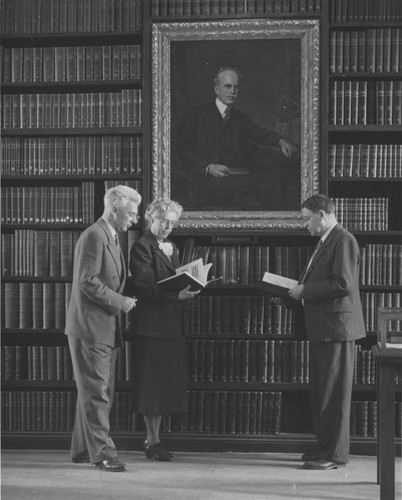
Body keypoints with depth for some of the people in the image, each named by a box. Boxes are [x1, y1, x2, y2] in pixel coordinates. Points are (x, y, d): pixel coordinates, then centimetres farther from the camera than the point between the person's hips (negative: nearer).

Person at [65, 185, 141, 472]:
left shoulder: (112, 238, 18)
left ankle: (83, 450, 21)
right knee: (96, 393, -6)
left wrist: (125, 299, 8)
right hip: (90, 327, -10)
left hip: (107, 329, 10)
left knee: (100, 393, 13)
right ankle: (102, 453, -4)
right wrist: (121, 302, -17)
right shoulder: (94, 236, -15)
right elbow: (88, 282, -21)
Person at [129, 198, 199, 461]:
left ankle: (153, 438, 17)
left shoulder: (172, 248, 19)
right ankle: (153, 441, 1)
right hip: (151, 324, -8)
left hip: (172, 325, 8)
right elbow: (146, 288, -16)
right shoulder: (142, 247, -7)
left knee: (166, 382, 9)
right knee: (151, 382, -3)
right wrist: (176, 295, -26)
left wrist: (187, 287, 2)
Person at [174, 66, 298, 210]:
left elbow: (260, 133, 10)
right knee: (252, 182, -31)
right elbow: (182, 149, 3)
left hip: (236, 179, 4)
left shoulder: (241, 118, 25)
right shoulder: (197, 114, 11)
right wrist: (208, 167, -13)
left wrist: (281, 141, -13)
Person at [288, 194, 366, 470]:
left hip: (337, 325, -11)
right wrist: (301, 290, 8)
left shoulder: (344, 241, -15)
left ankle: (336, 453, 1)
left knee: (335, 393, -4)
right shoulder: (326, 241, 17)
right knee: (321, 391, 16)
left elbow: (342, 284, -23)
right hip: (323, 327, 11)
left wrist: (305, 290, -17)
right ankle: (326, 447, 24)